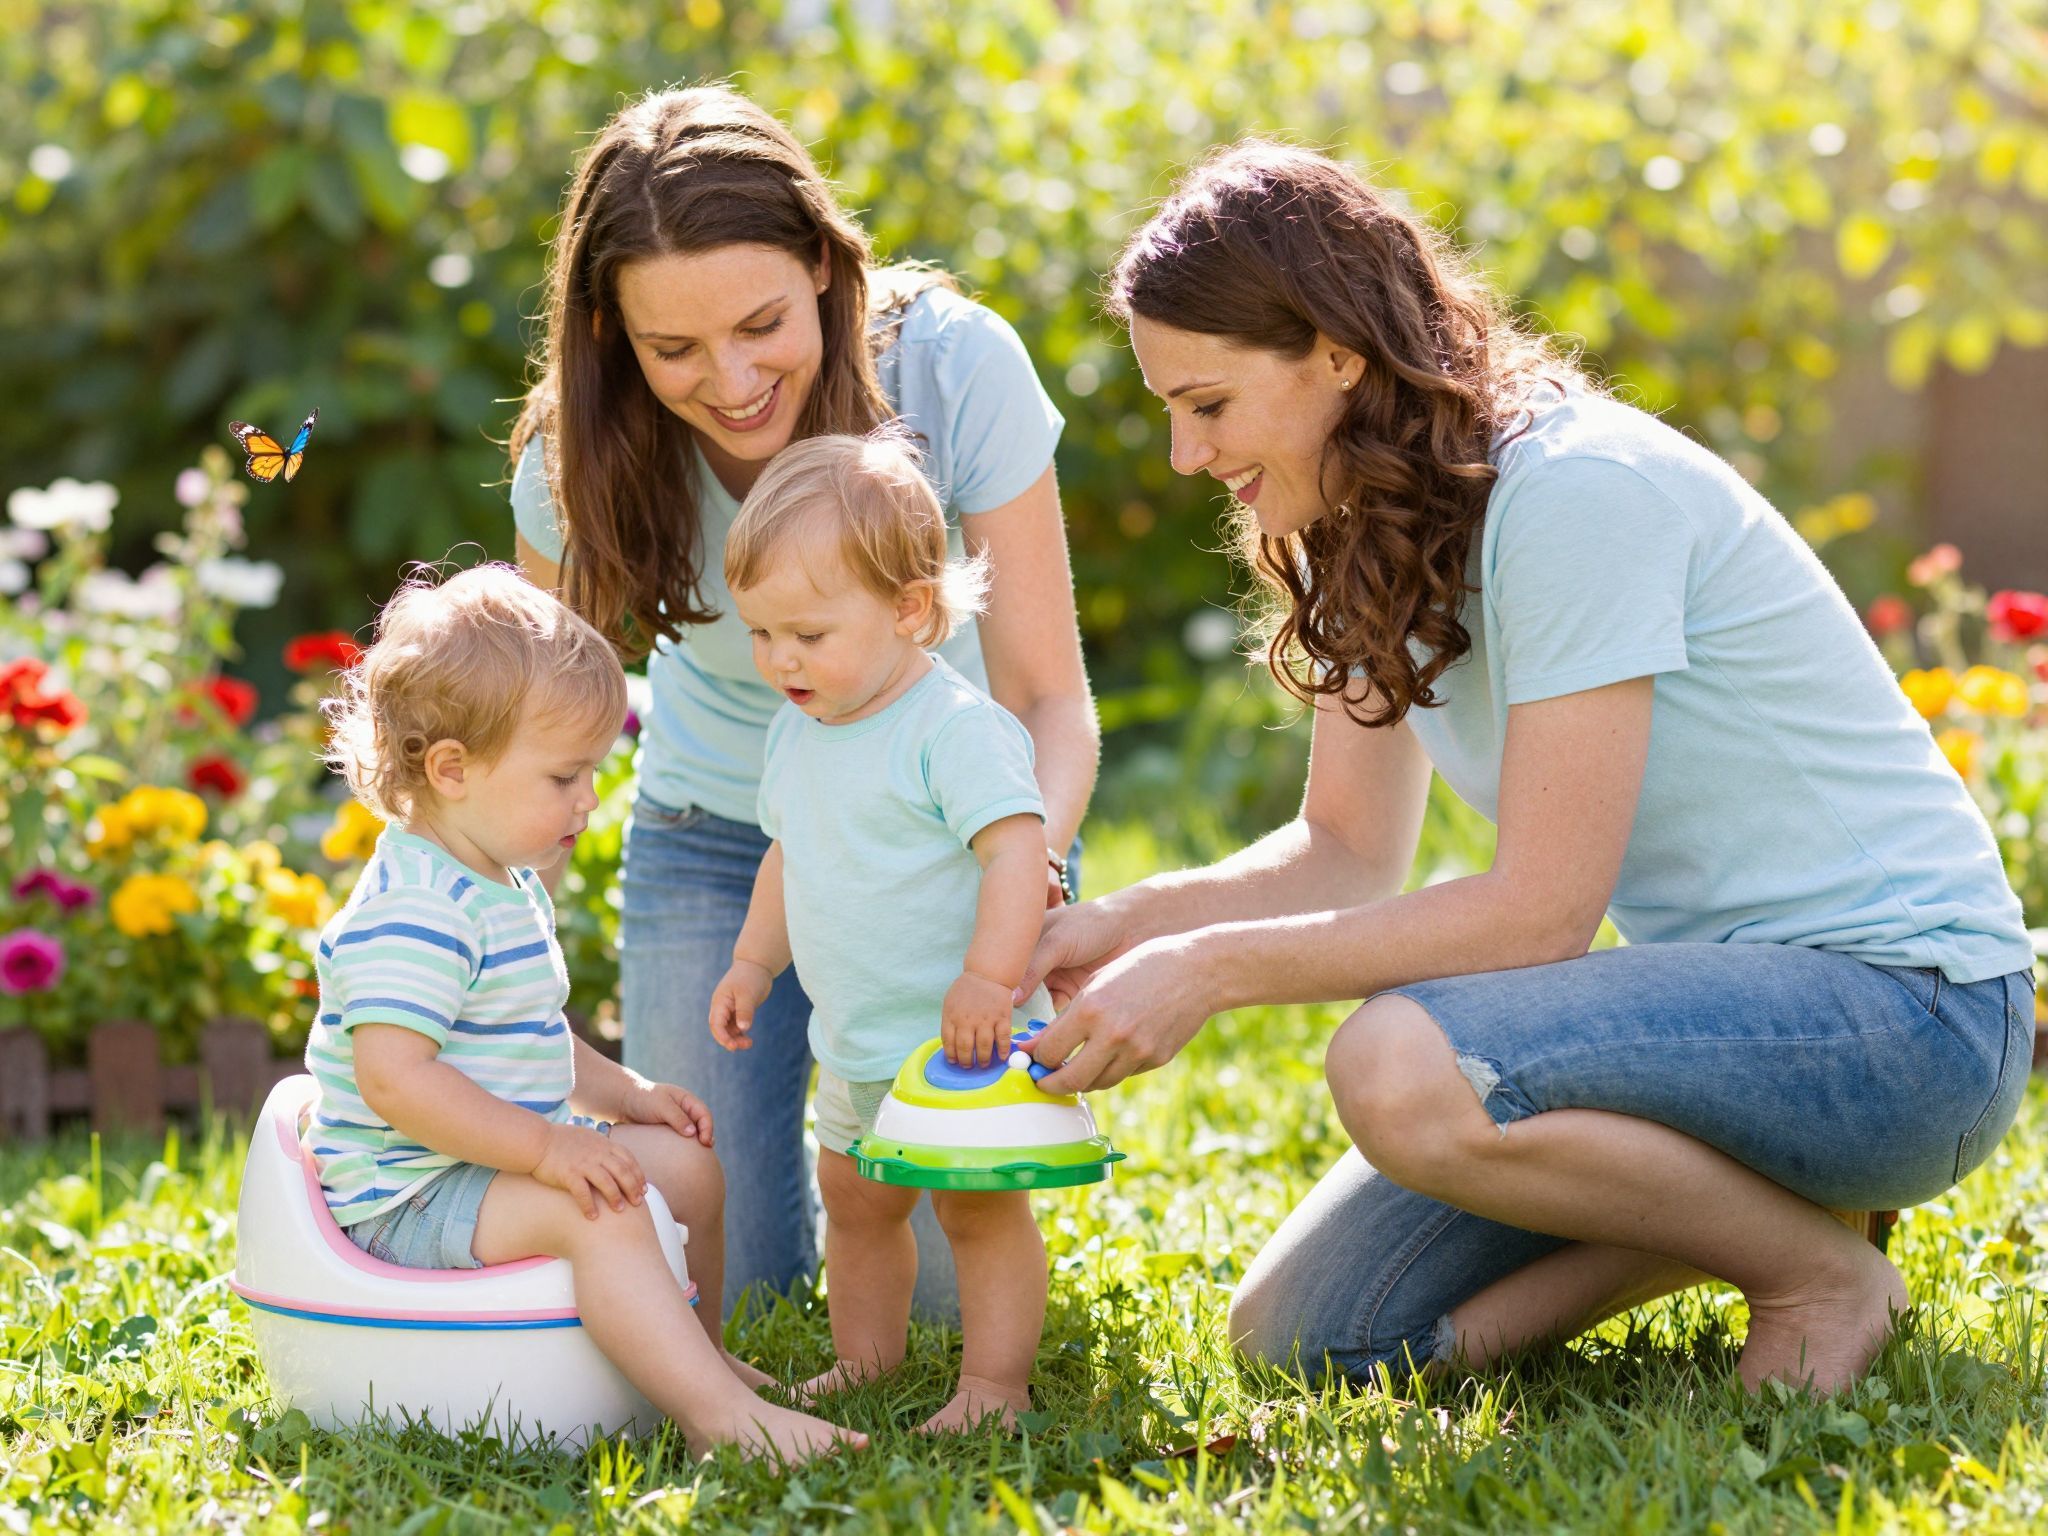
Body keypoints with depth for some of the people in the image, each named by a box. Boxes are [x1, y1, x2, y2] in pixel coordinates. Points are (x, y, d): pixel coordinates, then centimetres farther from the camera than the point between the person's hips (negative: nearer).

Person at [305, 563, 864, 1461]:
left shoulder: (507, 888, 14)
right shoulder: (412, 913, -23)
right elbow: (393, 1077, -32)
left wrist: (621, 1094, 14)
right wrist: (544, 1146, -32)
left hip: (503, 1159, 11)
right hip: (405, 1197, -11)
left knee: (687, 1166, 14)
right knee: (600, 1213, -32)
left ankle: (696, 1354, 33)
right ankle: (722, 1417, -40)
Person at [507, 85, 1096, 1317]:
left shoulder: (956, 365, -28)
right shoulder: (583, 456, -22)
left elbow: (1050, 695, -23)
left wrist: (1028, 858, -45)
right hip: (721, 832, 1)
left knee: (952, 1283, -7)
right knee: (721, 1277, -3)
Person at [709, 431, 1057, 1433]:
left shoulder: (957, 728, -19)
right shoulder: (798, 733, 7)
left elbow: (1018, 846, -28)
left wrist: (990, 977, -36)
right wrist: (753, 962, 15)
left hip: (960, 1042, -9)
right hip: (854, 1049, 9)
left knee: (979, 1202, -3)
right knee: (853, 1202, 18)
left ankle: (995, 1380, 5)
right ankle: (864, 1361, 32)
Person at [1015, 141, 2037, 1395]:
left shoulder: (1575, 494, -22)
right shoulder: (1375, 532, 5)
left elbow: (1540, 909, -24)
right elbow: (1347, 849, 11)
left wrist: (1211, 968, -22)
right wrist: (1122, 926, -6)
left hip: (1905, 1009, -9)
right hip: (1708, 992, 9)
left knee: (1400, 1068, -33)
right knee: (1299, 1335, -1)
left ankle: (1823, 1272, -10)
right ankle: (1740, 1195, 11)